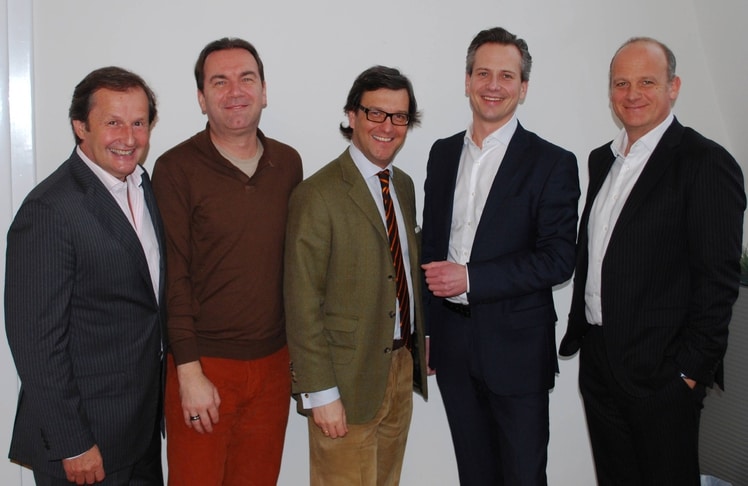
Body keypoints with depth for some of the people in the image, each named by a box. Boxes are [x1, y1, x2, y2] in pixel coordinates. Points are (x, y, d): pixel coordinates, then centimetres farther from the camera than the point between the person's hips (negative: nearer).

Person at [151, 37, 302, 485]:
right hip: (204, 365, -4)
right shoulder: (176, 169, -8)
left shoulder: (288, 163, 6)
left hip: (274, 362, 4)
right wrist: (189, 372, -12)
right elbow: (173, 277, -10)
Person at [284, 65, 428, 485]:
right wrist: (319, 393, -17)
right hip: (350, 376, -7)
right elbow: (302, 303, -16)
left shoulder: (405, 186, 9)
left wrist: (420, 342, 13)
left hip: (403, 367, 7)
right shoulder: (318, 195, -15)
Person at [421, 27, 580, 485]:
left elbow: (558, 259, -14)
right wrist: (425, 330, 10)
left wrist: (470, 278, -21)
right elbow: (431, 242, 11)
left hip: (517, 346, -4)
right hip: (452, 342, 4)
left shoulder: (553, 163, -8)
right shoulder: (443, 153, 7)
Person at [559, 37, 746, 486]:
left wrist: (692, 370, -15)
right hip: (598, 362, 7)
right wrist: (579, 331, 12)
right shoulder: (602, 159, 11)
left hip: (661, 374, -7)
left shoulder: (706, 163, -12)